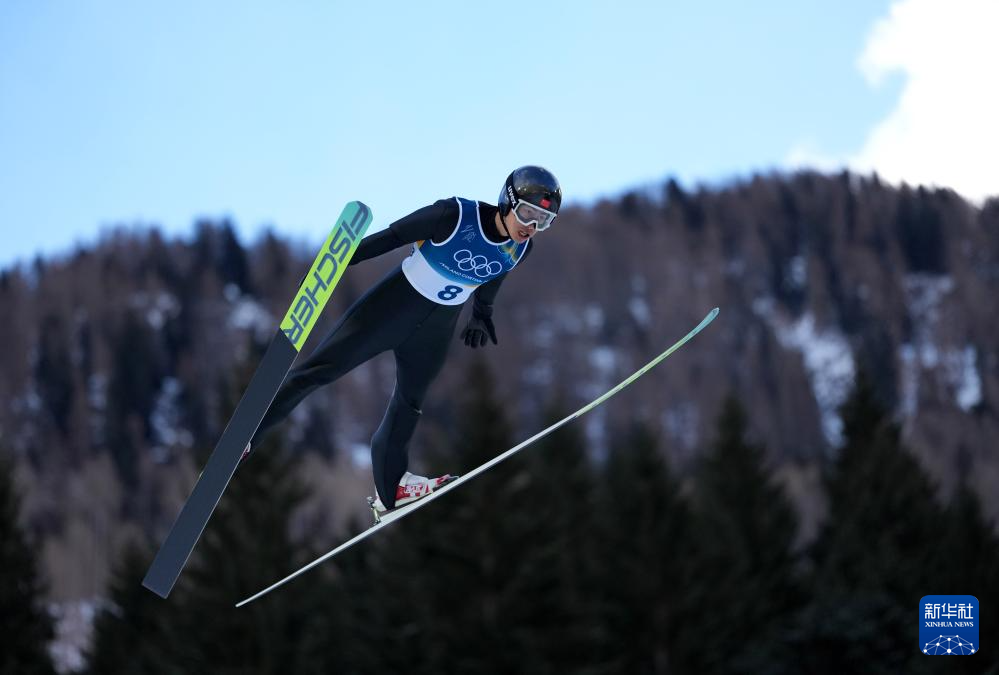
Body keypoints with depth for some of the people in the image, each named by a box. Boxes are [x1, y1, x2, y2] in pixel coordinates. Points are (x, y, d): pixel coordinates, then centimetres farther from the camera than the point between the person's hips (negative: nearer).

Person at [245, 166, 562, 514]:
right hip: (392, 305, -5)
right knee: (321, 368, -6)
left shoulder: (520, 248, -9)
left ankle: (391, 489, 30)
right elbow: (389, 237, -18)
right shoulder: (456, 215, -26)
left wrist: (481, 314, 28)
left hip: (435, 332, 5)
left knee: (409, 403, 17)